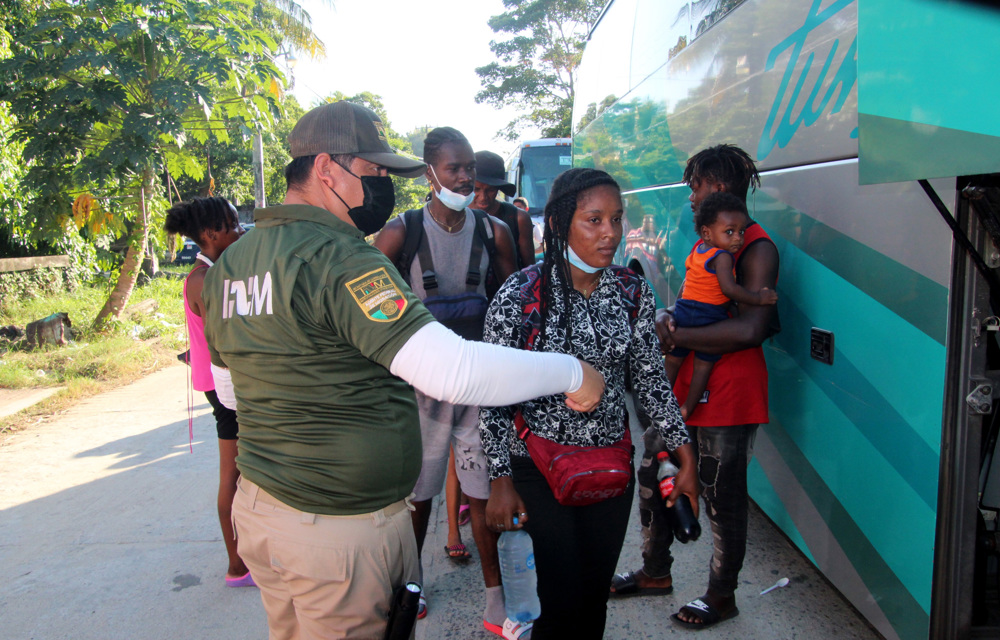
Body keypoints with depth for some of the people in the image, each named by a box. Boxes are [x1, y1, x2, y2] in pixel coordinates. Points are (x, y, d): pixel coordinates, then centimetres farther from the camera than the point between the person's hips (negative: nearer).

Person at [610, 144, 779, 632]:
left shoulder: (756, 248, -15)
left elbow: (749, 328, -27)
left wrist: (675, 335, -21)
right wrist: (668, 322, 1)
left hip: (727, 394, -9)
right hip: (682, 385, 9)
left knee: (722, 498, 5)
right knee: (652, 476, 16)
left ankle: (722, 595, 26)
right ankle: (655, 573, 35)